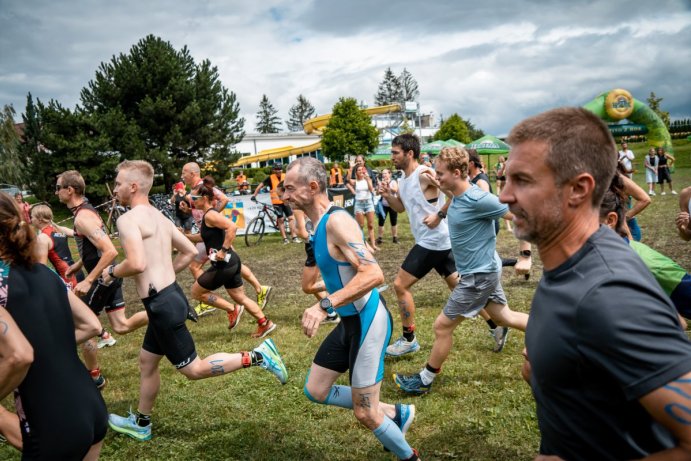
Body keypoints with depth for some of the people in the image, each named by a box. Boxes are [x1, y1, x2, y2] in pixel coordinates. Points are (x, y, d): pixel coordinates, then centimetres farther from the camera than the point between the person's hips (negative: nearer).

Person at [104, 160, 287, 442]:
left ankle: (257, 356, -2)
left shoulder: (128, 219, -14)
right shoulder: (159, 217, 13)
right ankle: (141, 423, 37)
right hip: (170, 296, 10)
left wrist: (112, 271, -8)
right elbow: (190, 252, 19)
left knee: (193, 370, 1)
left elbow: (137, 264, -28)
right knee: (147, 361, 22)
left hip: (162, 304, -10)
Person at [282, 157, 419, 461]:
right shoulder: (322, 223, 6)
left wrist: (325, 305, -40)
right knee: (315, 391, 18)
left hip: (368, 322, -10)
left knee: (365, 414, 1)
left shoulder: (337, 221, -24)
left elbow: (374, 274, -34)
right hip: (349, 321, 10)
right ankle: (395, 414, 30)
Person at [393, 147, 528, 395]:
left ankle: (424, 381, 17)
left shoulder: (478, 199, -26)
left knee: (442, 326, 0)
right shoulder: (459, 196, 0)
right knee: (505, 317, 22)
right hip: (483, 270, 9)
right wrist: (443, 188, 10)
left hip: (479, 274, -9)